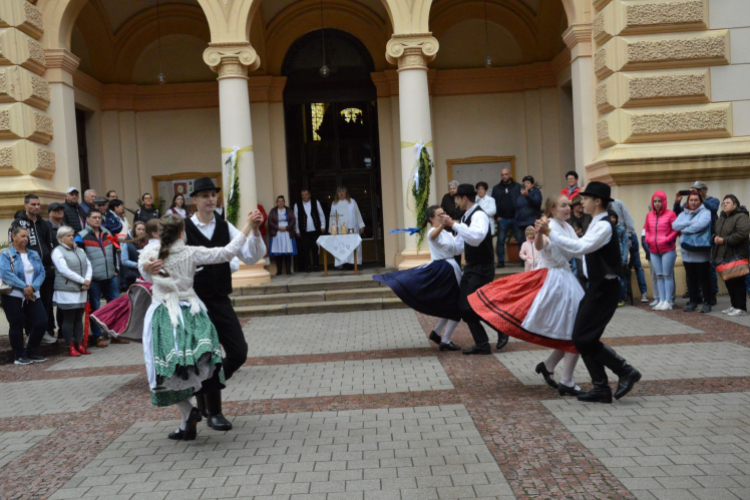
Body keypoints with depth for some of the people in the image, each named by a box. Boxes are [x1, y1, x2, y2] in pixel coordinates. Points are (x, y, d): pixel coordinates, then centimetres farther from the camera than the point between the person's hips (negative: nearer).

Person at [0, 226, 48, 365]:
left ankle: (31, 353, 16)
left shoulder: (34, 254, 13)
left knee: (41, 323, -1)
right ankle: (19, 356, 15)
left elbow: (41, 272, 2)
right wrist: (24, 288, -21)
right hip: (13, 296, -4)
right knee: (17, 326, 3)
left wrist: (33, 287, -15)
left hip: (33, 296, 5)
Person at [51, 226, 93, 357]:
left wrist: (88, 280, -9)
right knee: (68, 319, -1)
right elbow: (64, 270, -15)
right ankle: (71, 347, 5)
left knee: (79, 318, 10)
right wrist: (82, 280, -16)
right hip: (66, 291, -6)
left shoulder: (80, 250, 15)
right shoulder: (58, 251, -5)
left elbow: (88, 265, 10)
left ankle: (80, 345, 15)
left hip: (81, 290, 6)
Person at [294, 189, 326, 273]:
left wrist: (323, 226, 3)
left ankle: (316, 266, 9)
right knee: (305, 250, -2)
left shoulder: (316, 202, 7)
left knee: (315, 249, 0)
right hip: (304, 232, 0)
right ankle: (307, 267, 5)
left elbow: (321, 215, 9)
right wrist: (297, 231, 5)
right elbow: (296, 218, 7)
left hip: (315, 231, 0)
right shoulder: (297, 205, 5)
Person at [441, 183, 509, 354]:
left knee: (475, 307, -11)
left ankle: (502, 330, 10)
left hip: (482, 269, -9)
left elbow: (476, 237, -38)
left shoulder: (479, 215, -18)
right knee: (464, 307, 6)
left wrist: (453, 224, -36)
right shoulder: (466, 216, 11)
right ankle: (482, 344, 14)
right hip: (471, 267, 9)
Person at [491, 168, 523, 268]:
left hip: (515, 218, -1)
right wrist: (497, 217, -1)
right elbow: (493, 203, 9)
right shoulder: (496, 188, 11)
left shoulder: (517, 187, 5)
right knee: (501, 240, 1)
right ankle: (501, 261, 8)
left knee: (520, 239, 0)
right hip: (502, 219, 2)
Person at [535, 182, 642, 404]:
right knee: (582, 338, 9)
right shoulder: (596, 224, 14)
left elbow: (580, 248, -29)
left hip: (604, 288, -10)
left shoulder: (604, 226, -17)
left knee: (584, 339, -10)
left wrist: (550, 233, -28)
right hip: (596, 286, 10)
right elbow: (582, 249, 15)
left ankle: (626, 372, 3)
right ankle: (601, 389, 15)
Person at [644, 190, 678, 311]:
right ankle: (662, 300, 15)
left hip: (668, 250, -5)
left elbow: (676, 230, -6)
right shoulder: (649, 215, 8)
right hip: (654, 251, 5)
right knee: (659, 276, 9)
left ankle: (668, 302, 4)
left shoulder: (670, 214, -6)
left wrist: (667, 239, -14)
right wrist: (648, 239, 2)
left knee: (667, 275, -1)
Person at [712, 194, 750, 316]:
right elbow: (715, 232, 26)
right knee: (728, 282, 12)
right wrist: (715, 238, 2)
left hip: (736, 256, -9)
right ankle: (734, 306, 22)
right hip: (723, 256, 9)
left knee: (737, 282, -7)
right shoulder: (721, 218, 18)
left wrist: (725, 240, -19)